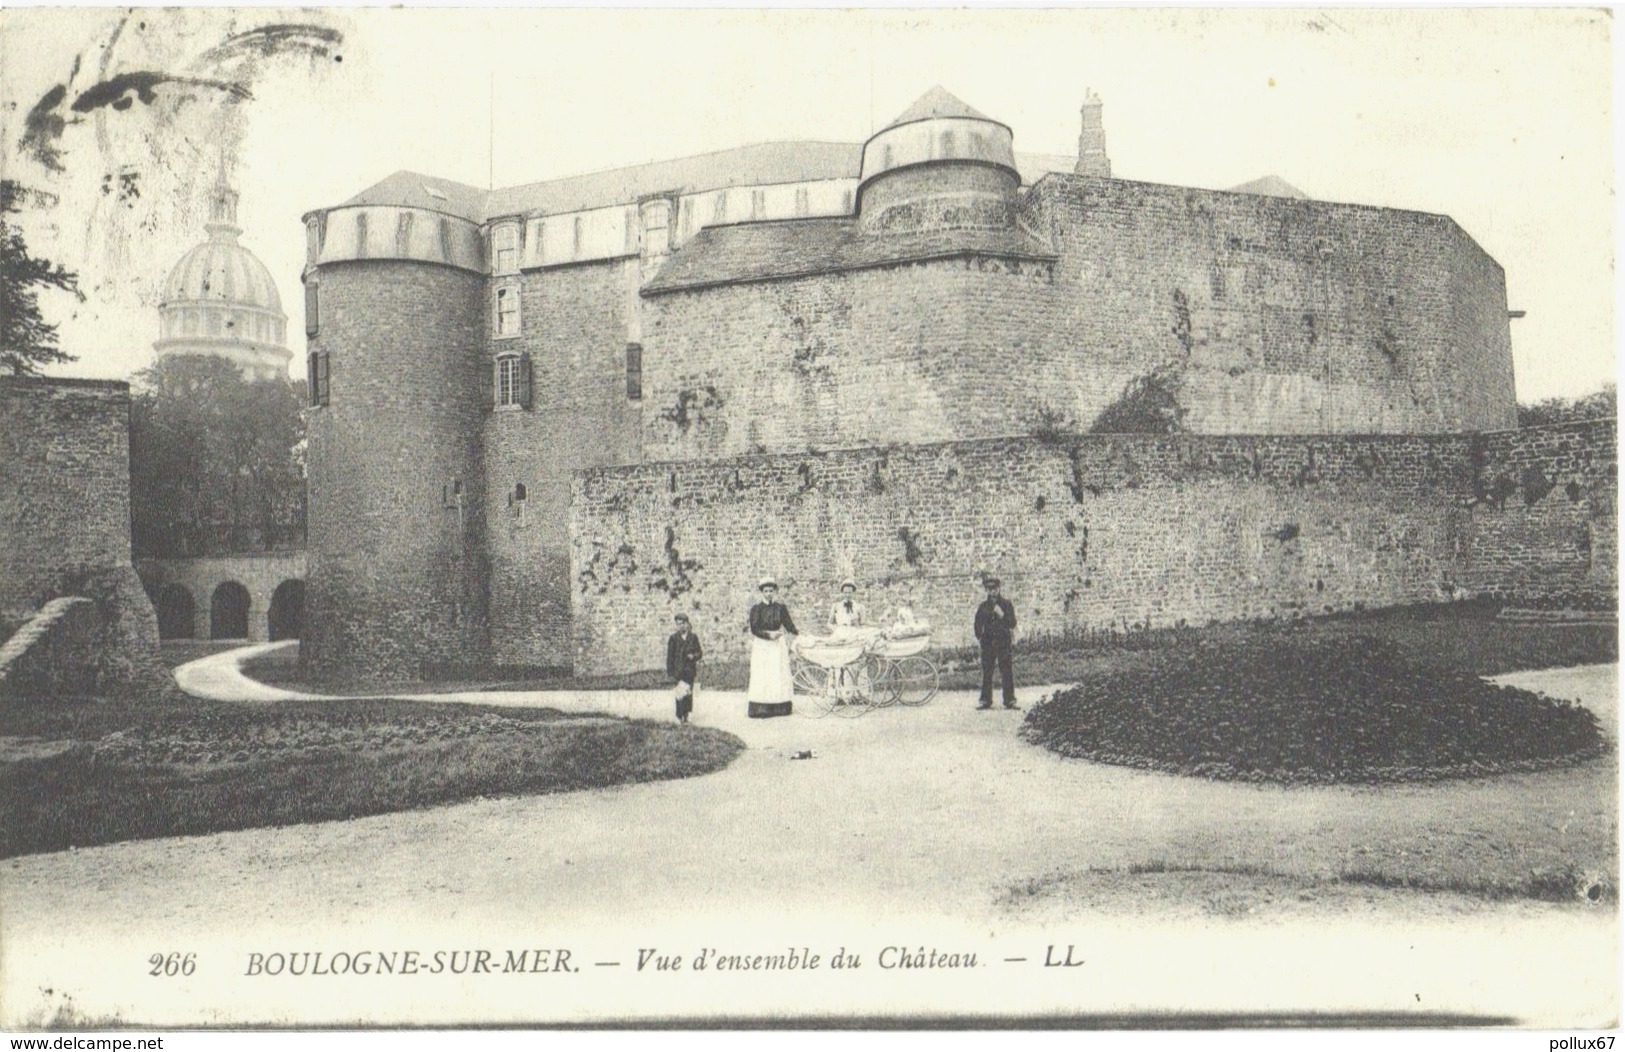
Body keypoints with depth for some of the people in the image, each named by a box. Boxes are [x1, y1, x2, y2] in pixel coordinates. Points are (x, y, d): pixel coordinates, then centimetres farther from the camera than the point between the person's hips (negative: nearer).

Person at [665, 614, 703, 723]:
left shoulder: (693, 637, 5)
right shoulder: (673, 638, 0)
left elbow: (699, 653, 10)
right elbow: (670, 656, 0)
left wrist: (694, 656, -14)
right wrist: (670, 673, -5)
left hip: (690, 670, 2)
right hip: (678, 670, -2)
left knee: (689, 693, 4)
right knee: (680, 693, -7)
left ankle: (685, 715, 13)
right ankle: (680, 716, -2)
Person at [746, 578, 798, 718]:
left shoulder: (780, 608, 8)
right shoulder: (756, 609, 2)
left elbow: (789, 625, 5)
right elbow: (754, 629, -6)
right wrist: (768, 634, -19)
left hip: (778, 645, 2)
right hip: (761, 645, -2)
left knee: (779, 675, -1)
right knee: (761, 676, -6)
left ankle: (780, 707, 2)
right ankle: (760, 709, -7)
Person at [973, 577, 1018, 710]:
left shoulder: (1006, 604, 4)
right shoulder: (983, 606, 11)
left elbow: (1012, 624, -2)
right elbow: (978, 623, 19)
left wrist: (1002, 615, -16)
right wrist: (979, 637, 8)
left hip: (1003, 641, -2)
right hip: (988, 642, 2)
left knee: (1007, 672, -4)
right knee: (986, 673, 2)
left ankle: (1010, 700, 1)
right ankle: (985, 700, 7)